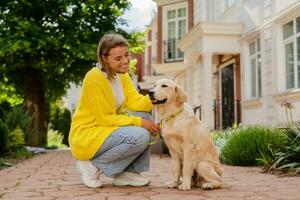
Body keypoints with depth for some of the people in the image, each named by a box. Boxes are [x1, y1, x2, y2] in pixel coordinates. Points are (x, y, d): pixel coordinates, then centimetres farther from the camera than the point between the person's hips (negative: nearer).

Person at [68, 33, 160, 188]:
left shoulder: (122, 75, 5)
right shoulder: (95, 78, -22)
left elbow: (135, 102, -4)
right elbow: (105, 118, -20)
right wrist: (138, 122, -20)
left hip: (106, 128, 8)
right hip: (86, 135, -8)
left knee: (144, 115, -5)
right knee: (140, 137, -24)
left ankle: (128, 172, 1)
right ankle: (94, 164, -7)